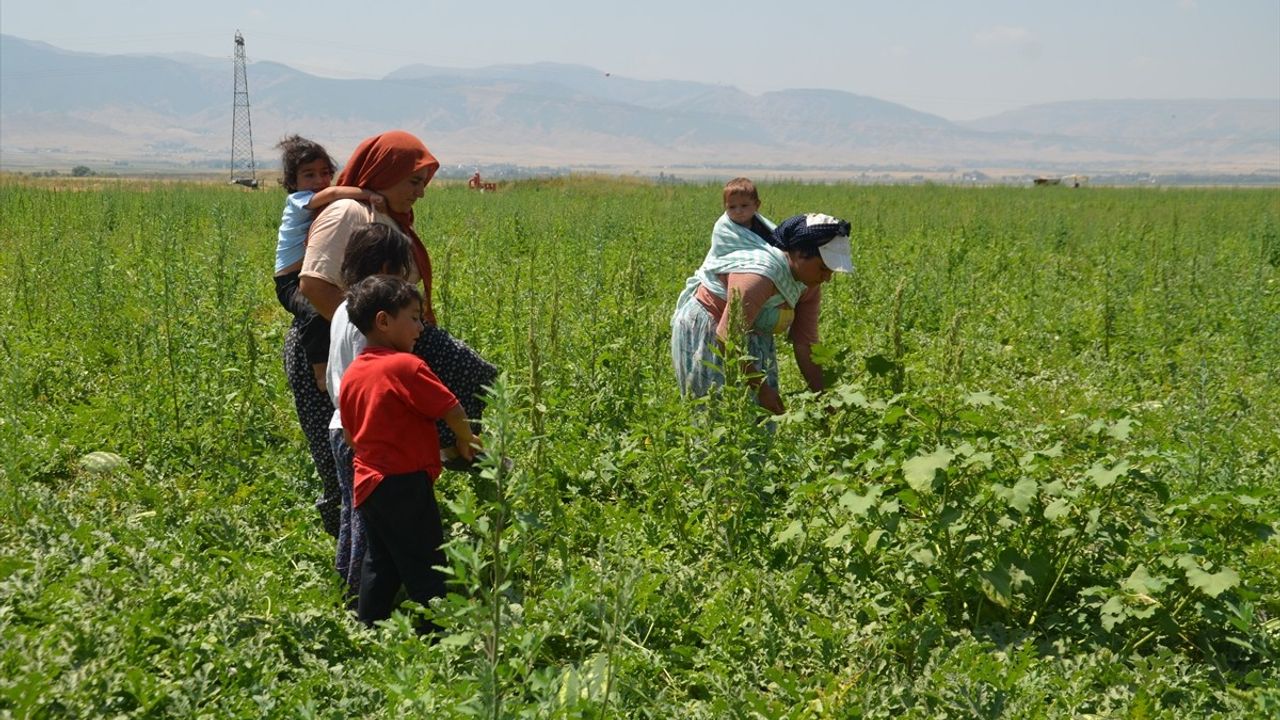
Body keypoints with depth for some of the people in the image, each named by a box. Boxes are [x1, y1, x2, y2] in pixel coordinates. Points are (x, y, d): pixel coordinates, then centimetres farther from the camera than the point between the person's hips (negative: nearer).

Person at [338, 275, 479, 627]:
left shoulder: (351, 375, 8)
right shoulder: (406, 366, -16)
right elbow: (451, 410, -15)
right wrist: (466, 442, 4)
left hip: (368, 484, 8)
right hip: (405, 484, -8)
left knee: (380, 565, 19)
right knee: (426, 571, 0)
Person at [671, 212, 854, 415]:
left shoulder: (809, 285, -7)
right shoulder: (758, 278, -33)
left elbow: (805, 344, -5)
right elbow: (729, 340, -30)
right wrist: (760, 387, -25)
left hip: (752, 339, 8)